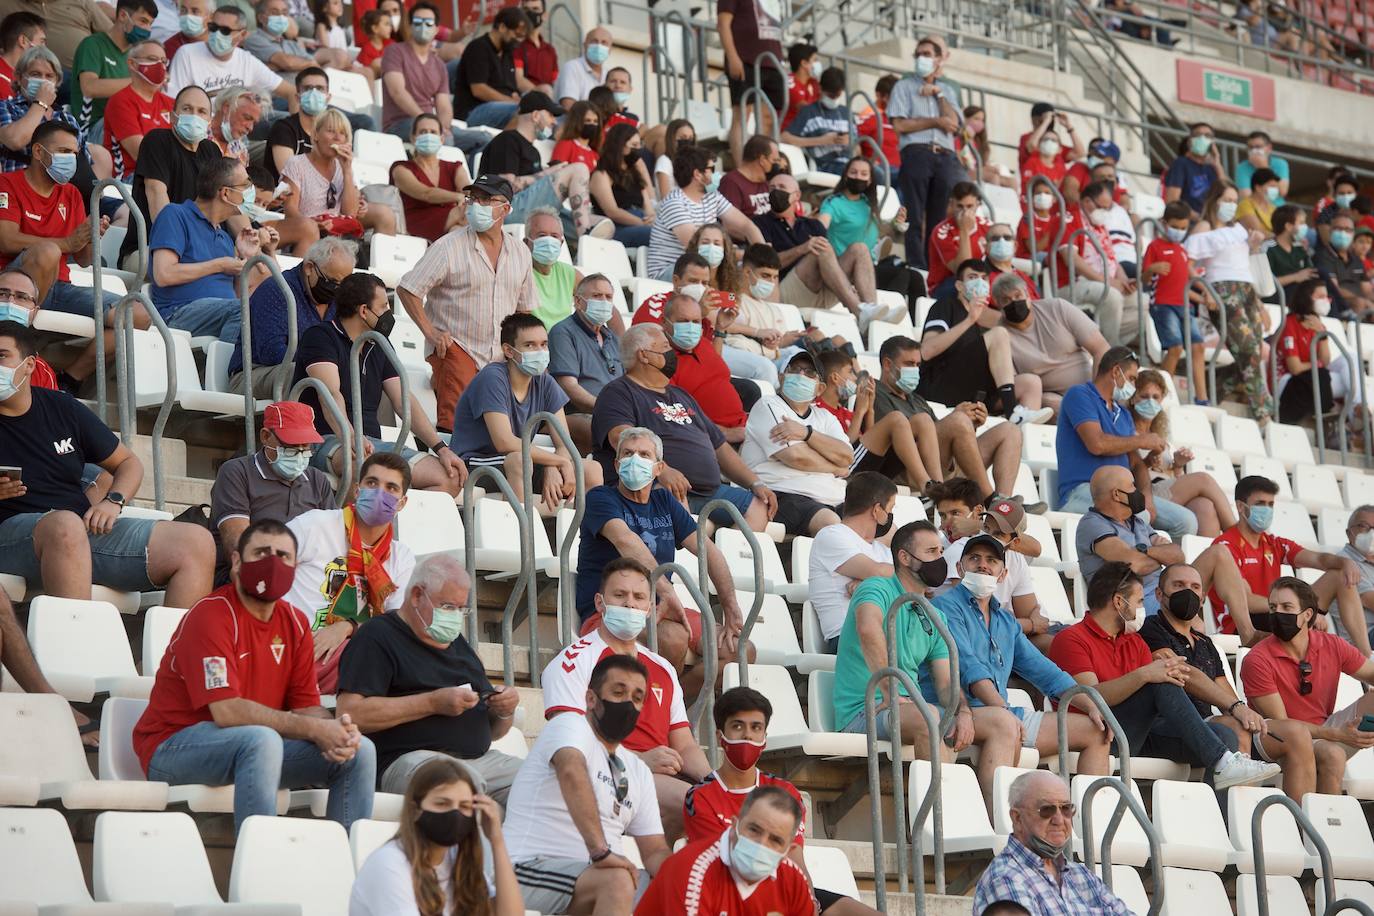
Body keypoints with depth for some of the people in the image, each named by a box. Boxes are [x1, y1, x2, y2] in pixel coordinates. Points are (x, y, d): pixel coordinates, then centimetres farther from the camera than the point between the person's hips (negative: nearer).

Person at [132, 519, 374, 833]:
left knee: (360, 750, -5)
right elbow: (227, 711, -25)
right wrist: (315, 729, -24)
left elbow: (306, 705, 6)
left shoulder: (295, 623, 9)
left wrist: (337, 729, -19)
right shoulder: (210, 615, -16)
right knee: (263, 740, -37)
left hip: (253, 746, 8)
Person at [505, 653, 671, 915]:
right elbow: (571, 771, -27)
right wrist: (600, 851, -39)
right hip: (533, 866, -8)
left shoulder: (638, 771, 21)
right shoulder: (570, 725, -3)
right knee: (617, 881, -34)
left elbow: (654, 851, 16)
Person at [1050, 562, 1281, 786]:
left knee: (1223, 734, -14)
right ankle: (1222, 763, -34)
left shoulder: (1134, 641, 25)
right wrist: (1143, 675, -30)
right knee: (1161, 684, -29)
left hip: (1140, 736, 8)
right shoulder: (1071, 639, -1)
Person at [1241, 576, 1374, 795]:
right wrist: (1337, 735, -24)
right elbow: (1279, 723, -14)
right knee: (1332, 754, -34)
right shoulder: (1257, 660, -14)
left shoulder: (1332, 646, 1)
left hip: (1324, 730, 6)